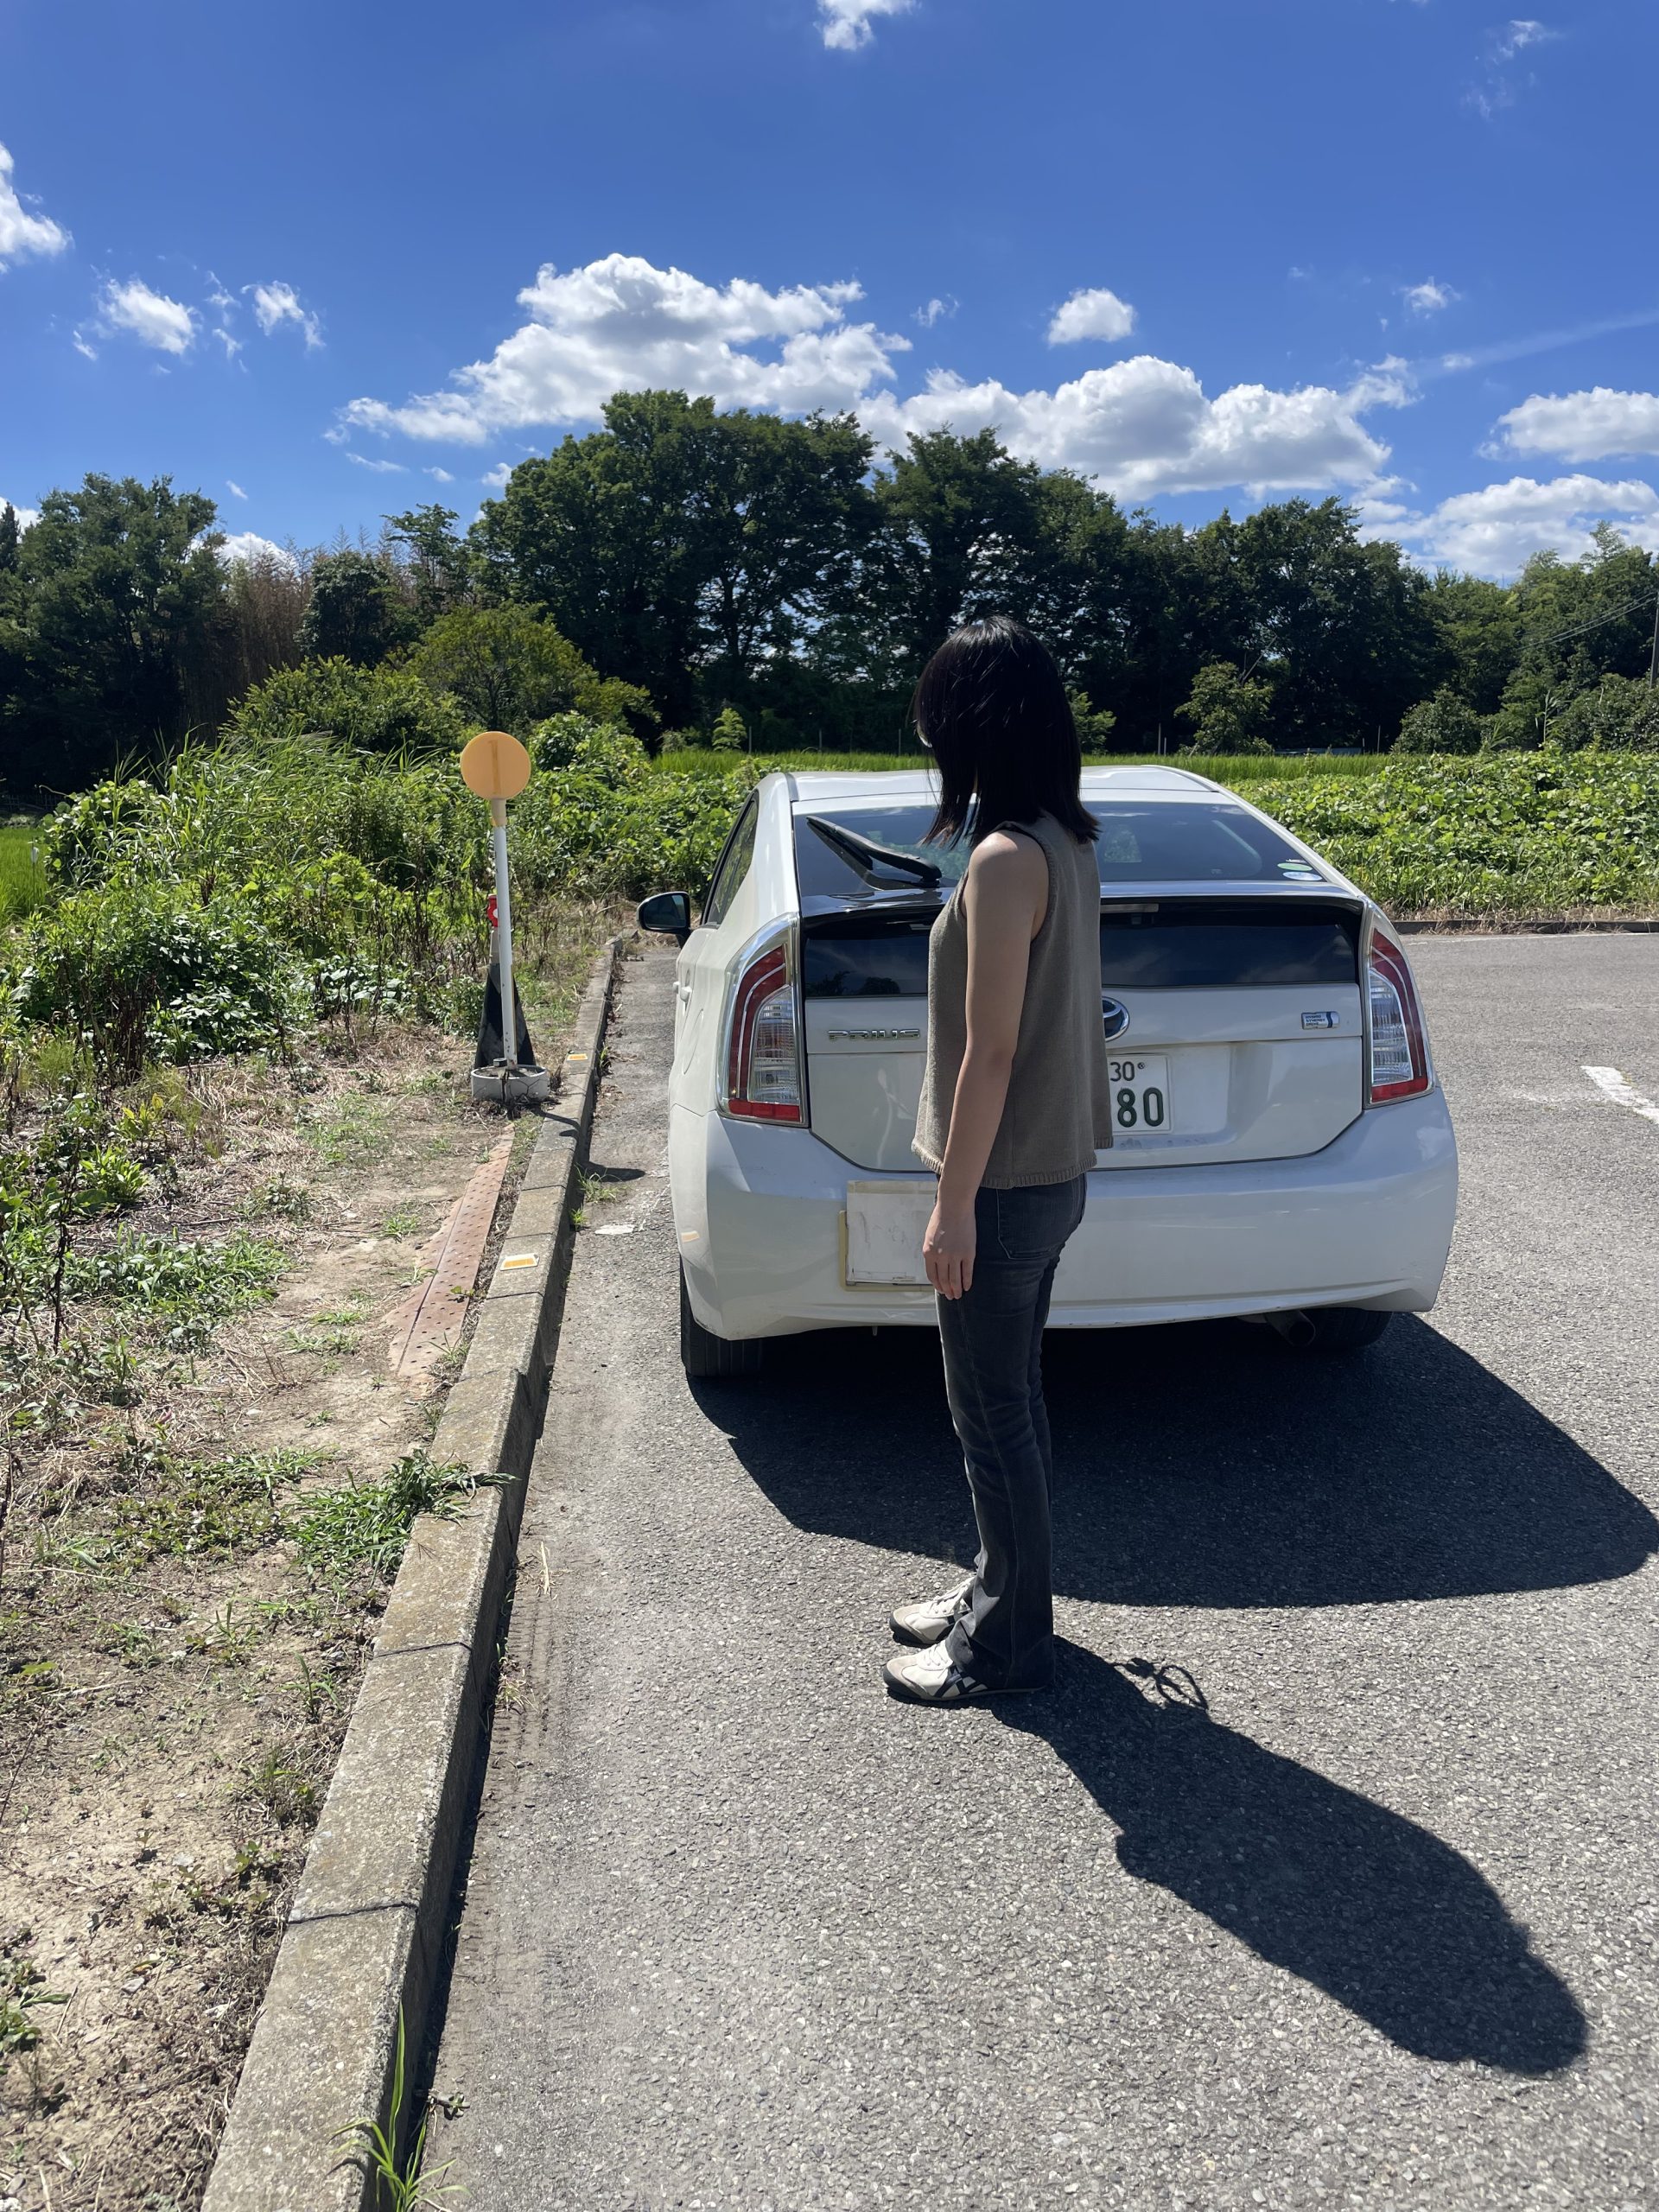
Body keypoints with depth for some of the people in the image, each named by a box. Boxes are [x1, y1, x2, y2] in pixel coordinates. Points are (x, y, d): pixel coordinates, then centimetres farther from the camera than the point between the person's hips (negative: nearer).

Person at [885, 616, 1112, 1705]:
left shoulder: (1005, 858, -22)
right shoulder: (1068, 842, 8)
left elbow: (990, 1052, -22)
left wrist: (954, 1207, -16)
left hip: (1007, 1185, -9)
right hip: (1053, 1169, 9)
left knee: (993, 1415, 5)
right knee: (1013, 1399, 21)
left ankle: (1010, 1645, 22)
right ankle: (1002, 1590, 38)